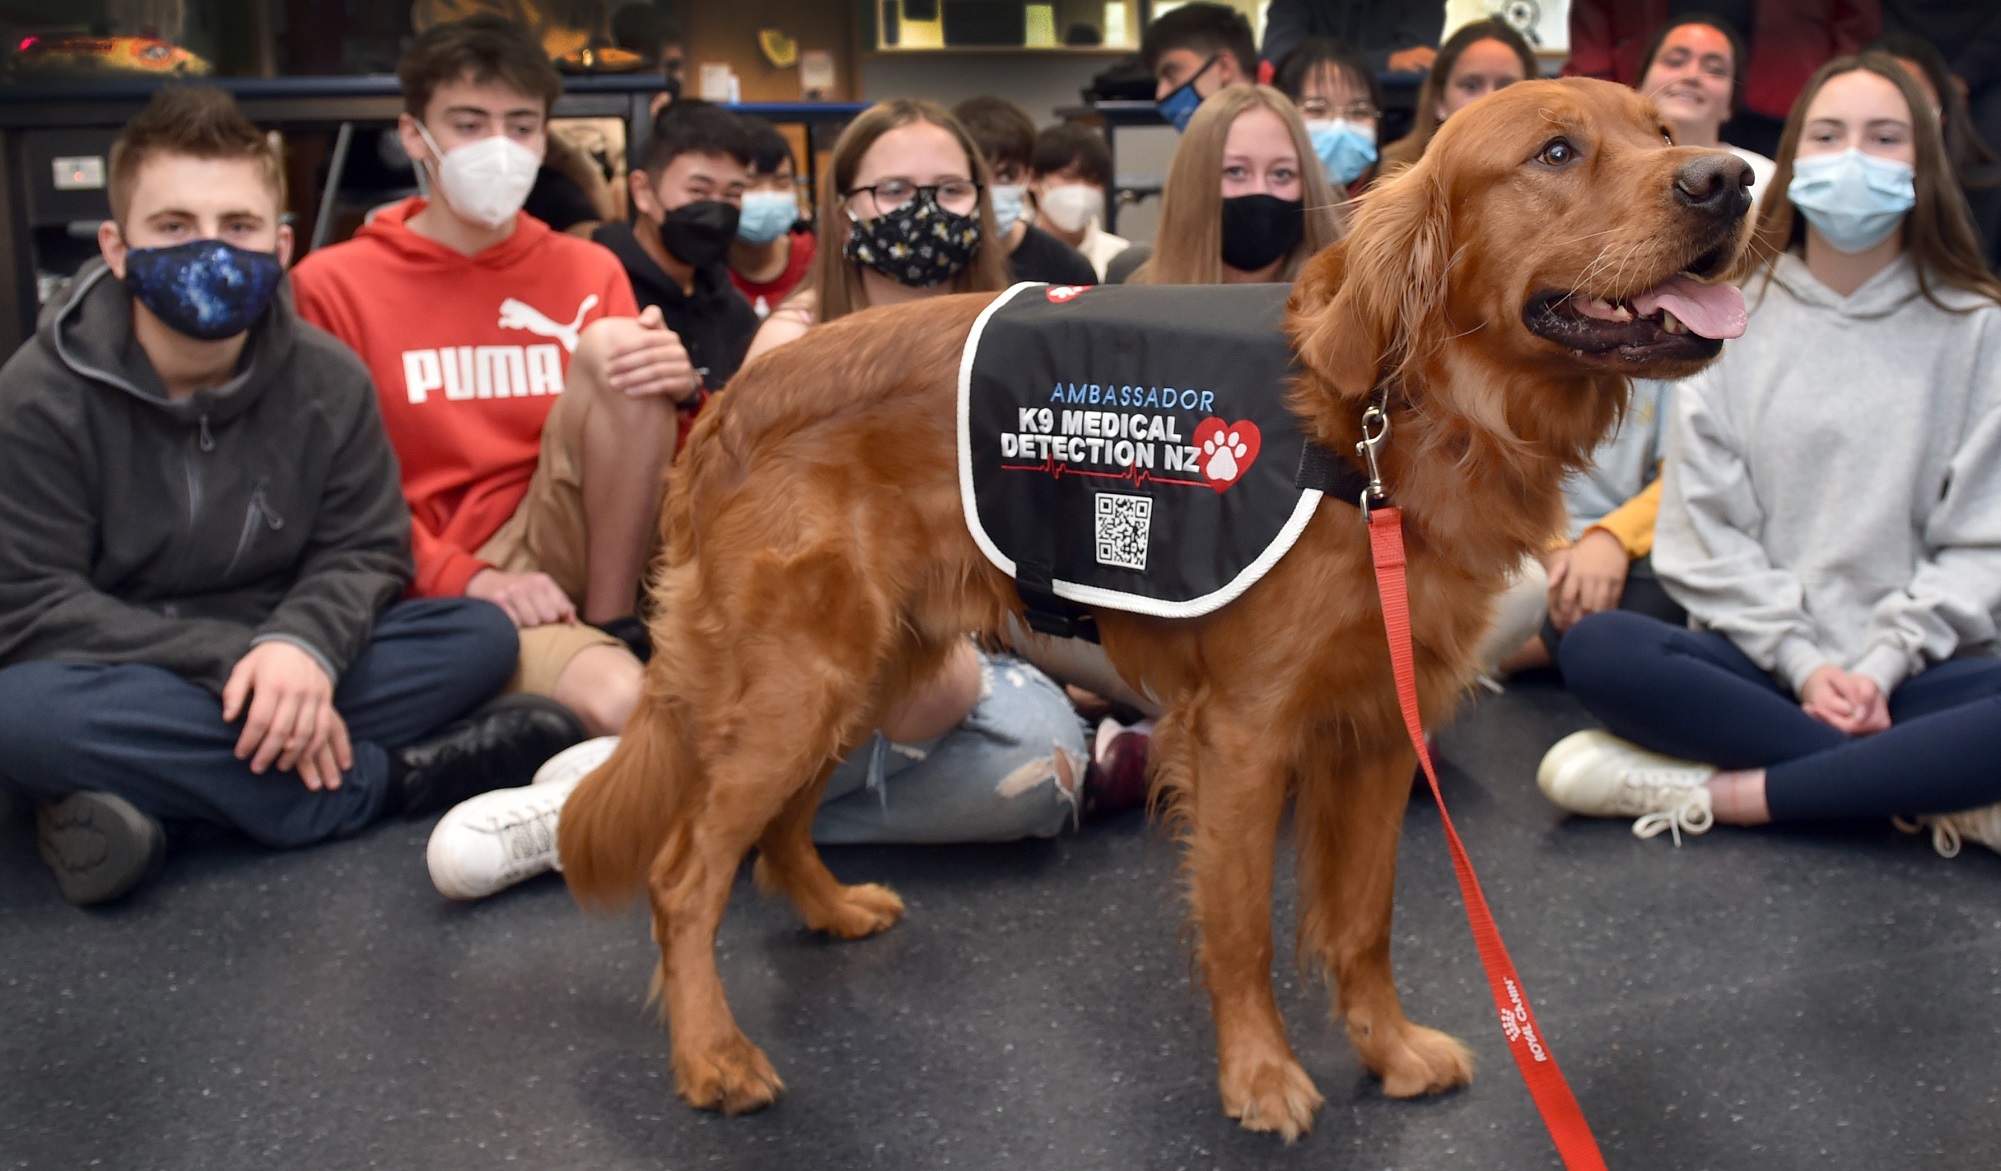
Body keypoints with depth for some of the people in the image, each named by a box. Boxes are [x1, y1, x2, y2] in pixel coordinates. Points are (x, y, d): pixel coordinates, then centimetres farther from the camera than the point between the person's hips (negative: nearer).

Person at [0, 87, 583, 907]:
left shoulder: (328, 381, -4)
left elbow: (365, 552, -4)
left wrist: (302, 642, -27)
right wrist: (229, 661, -27)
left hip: (278, 668, 3)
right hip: (123, 684, -2)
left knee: (482, 635, -18)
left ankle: (150, 788, -26)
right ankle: (389, 780, -25)